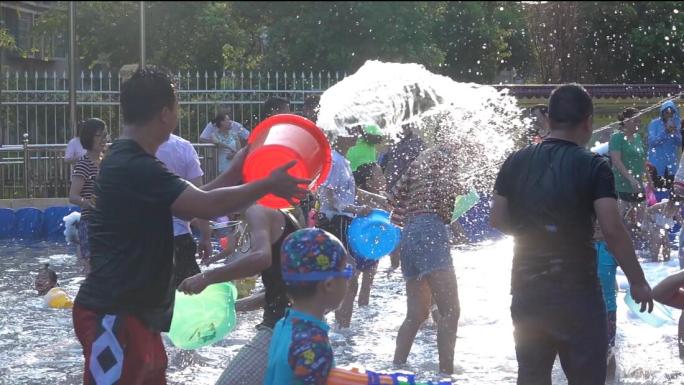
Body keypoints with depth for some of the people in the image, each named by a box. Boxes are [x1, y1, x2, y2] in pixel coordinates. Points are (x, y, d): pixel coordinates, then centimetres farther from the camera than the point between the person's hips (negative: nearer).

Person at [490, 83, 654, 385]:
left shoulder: (517, 162, 3)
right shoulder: (593, 166, -10)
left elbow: (497, 220, 5)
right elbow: (612, 229, -16)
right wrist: (638, 282, -8)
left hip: (526, 289, 4)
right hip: (576, 289, -4)